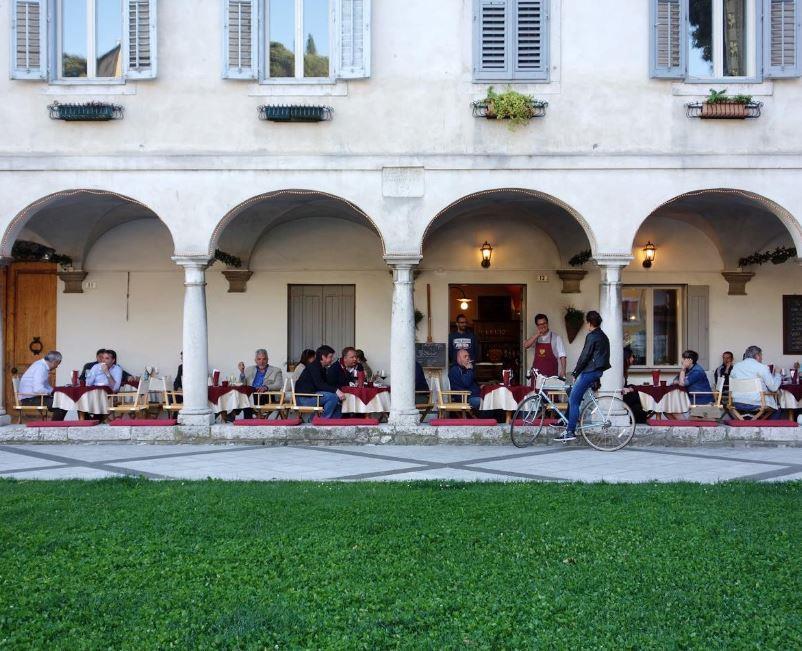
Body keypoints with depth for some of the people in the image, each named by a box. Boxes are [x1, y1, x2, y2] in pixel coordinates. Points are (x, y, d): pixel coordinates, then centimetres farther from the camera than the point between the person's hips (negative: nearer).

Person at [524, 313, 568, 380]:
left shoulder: (556, 338, 0)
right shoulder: (535, 338, 11)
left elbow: (562, 355, -4)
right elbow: (525, 345, -5)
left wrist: (563, 370, -16)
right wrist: (537, 335, -12)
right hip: (537, 373, 3)